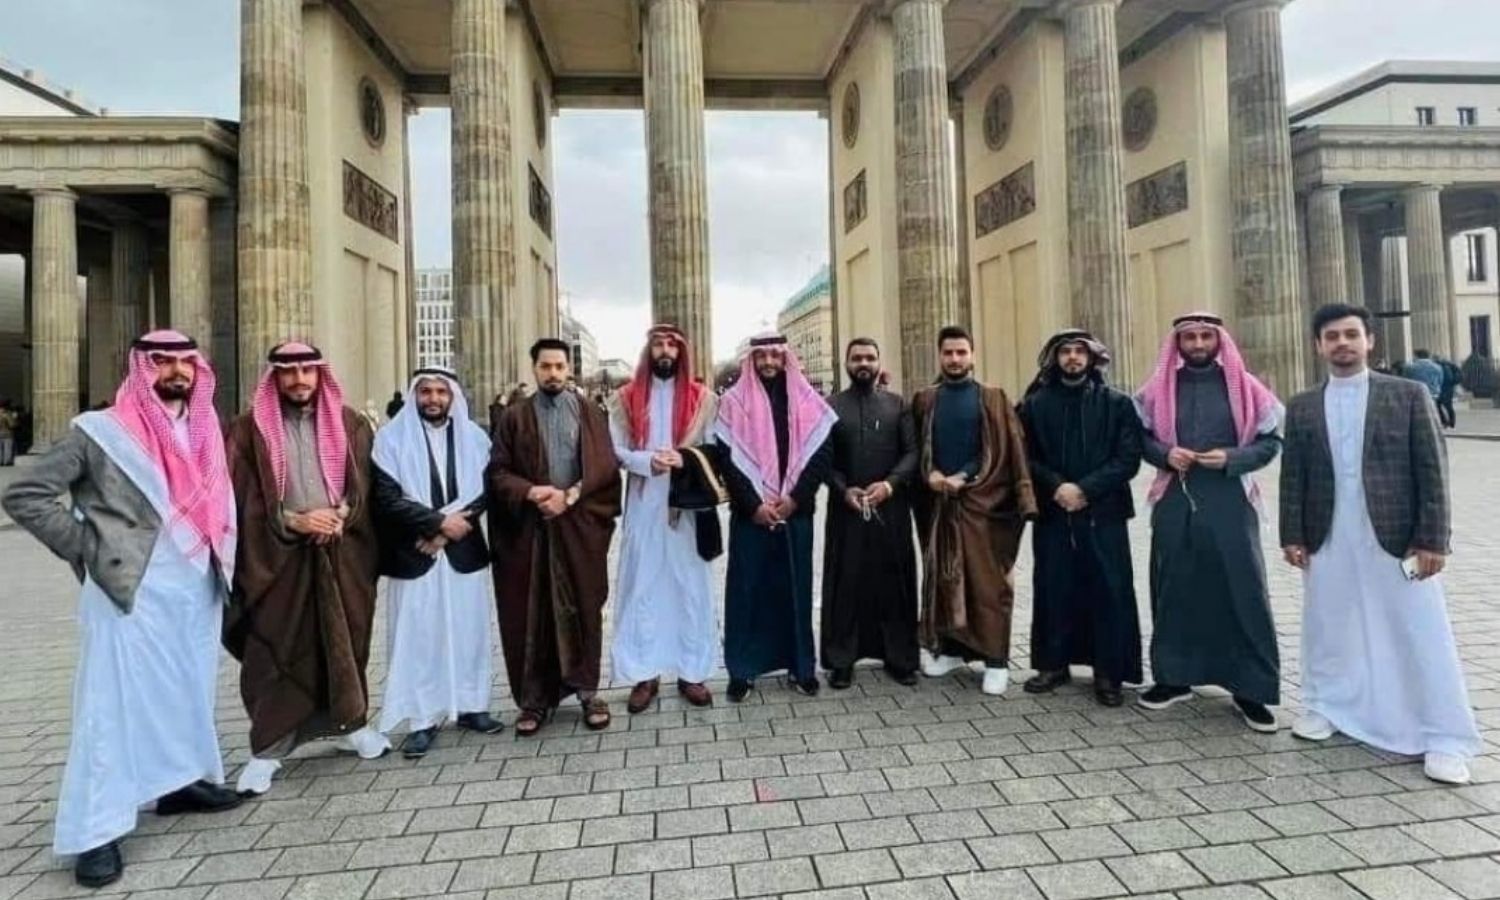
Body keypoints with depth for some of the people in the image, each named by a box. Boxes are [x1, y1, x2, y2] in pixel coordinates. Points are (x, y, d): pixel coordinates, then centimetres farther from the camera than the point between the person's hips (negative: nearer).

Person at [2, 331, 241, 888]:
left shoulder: (206, 432, 10)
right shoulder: (100, 431, -7)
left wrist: (222, 562, 8)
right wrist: (90, 548, -9)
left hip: (198, 592, 6)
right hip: (131, 595, -6)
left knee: (190, 692, 16)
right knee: (115, 706, -1)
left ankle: (182, 780, 33)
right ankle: (97, 830, 8)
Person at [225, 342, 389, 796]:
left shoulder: (349, 424, 8)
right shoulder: (250, 430, 1)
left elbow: (365, 483, 4)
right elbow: (243, 497, -3)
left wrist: (339, 515, -14)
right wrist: (292, 521, -16)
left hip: (343, 552, 2)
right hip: (278, 555, -2)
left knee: (345, 642, 11)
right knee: (276, 651, 1)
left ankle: (350, 722, 29)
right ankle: (267, 748, 14)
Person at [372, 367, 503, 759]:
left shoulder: (474, 437, 6)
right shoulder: (392, 439, -2)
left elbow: (487, 489, 1)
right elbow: (387, 498, -10)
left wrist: (445, 525, -11)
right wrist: (439, 521, -15)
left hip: (465, 551, 3)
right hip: (413, 555, -2)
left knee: (468, 630, 9)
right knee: (417, 636, 2)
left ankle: (470, 705, 22)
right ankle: (423, 719, 12)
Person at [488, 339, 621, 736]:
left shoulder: (590, 414, 8)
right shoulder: (515, 416, 8)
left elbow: (606, 466, -1)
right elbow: (497, 471, 2)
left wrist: (571, 495, -14)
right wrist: (530, 492, -16)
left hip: (581, 526, 0)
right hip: (529, 528, 0)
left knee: (583, 609, 5)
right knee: (531, 614, 4)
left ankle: (587, 690, 18)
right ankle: (535, 697, 15)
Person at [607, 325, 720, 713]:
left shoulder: (701, 398, 4)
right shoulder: (626, 398, 6)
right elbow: (617, 451, 0)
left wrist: (682, 460, -20)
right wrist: (649, 461, -19)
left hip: (687, 504, 0)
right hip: (642, 505, 1)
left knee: (691, 586, 5)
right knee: (641, 587, 5)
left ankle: (692, 672, 16)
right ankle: (645, 674, 15)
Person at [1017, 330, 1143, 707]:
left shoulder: (1116, 403, 4)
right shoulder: (1035, 404, 6)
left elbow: (1128, 458, -3)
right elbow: (1026, 457, 2)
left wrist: (1085, 489, -14)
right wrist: (1056, 486, -14)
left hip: (1103, 513, -1)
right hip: (1052, 514, 1)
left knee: (1108, 591, 0)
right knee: (1052, 589, 6)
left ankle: (1108, 673, 11)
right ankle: (1053, 664, 19)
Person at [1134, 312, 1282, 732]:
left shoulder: (1245, 388, 2)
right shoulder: (1159, 389, 5)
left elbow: (1271, 440, 3)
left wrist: (1232, 458, -13)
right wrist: (1164, 453, -9)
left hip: (1230, 501, -1)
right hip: (1174, 501, 1)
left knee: (1242, 592, 0)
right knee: (1174, 589, 9)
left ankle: (1250, 689, 12)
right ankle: (1174, 676, 22)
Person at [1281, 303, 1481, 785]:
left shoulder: (1408, 395, 0)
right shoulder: (1301, 407, 6)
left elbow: (1432, 470, -3)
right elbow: (1293, 477, 6)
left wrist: (1432, 539, -9)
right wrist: (1293, 536, 2)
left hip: (1397, 538, -2)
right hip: (1328, 541, 2)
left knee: (1424, 638, 3)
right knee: (1327, 631, 13)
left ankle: (1445, 740, 14)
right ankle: (1327, 707, 31)